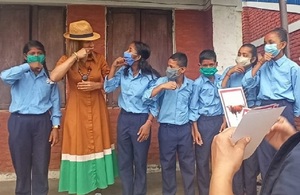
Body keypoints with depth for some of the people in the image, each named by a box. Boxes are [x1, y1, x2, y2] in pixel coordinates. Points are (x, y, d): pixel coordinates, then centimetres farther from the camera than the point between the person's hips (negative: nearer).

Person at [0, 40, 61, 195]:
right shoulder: (19, 75, 2)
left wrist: (55, 127, -2)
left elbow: (55, 102, 4)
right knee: (21, 166, 10)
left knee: (41, 166, 7)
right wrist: (28, 66, -18)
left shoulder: (50, 77, 6)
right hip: (19, 123, 0)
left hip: (42, 123, 1)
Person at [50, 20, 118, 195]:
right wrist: (75, 56, -25)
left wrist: (96, 85, -15)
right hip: (76, 110, -2)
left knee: (98, 145, 10)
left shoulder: (98, 58, -2)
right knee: (79, 146, 5)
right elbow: (54, 77, -26)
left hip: (97, 109, 2)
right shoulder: (66, 59, -6)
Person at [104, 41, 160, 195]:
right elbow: (108, 88, 1)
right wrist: (114, 67, -4)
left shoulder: (150, 77, -11)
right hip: (124, 118, 5)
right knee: (123, 161, 13)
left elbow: (154, 103, -8)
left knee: (140, 162, 7)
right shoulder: (123, 71, 4)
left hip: (141, 120, -5)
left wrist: (148, 124, -15)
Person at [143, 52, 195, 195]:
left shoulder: (191, 84, 0)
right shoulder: (162, 81, -5)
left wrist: (194, 128, 9)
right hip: (166, 129, -1)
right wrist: (161, 87, -29)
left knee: (188, 163, 11)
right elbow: (146, 98, -17)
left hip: (185, 128, 1)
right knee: (167, 164, 11)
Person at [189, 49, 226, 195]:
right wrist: (195, 130, -8)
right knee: (202, 160, 5)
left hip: (218, 120, 4)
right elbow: (193, 107, -6)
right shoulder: (198, 83, -6)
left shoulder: (221, 80, 4)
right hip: (204, 122, -3)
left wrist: (224, 122, 4)